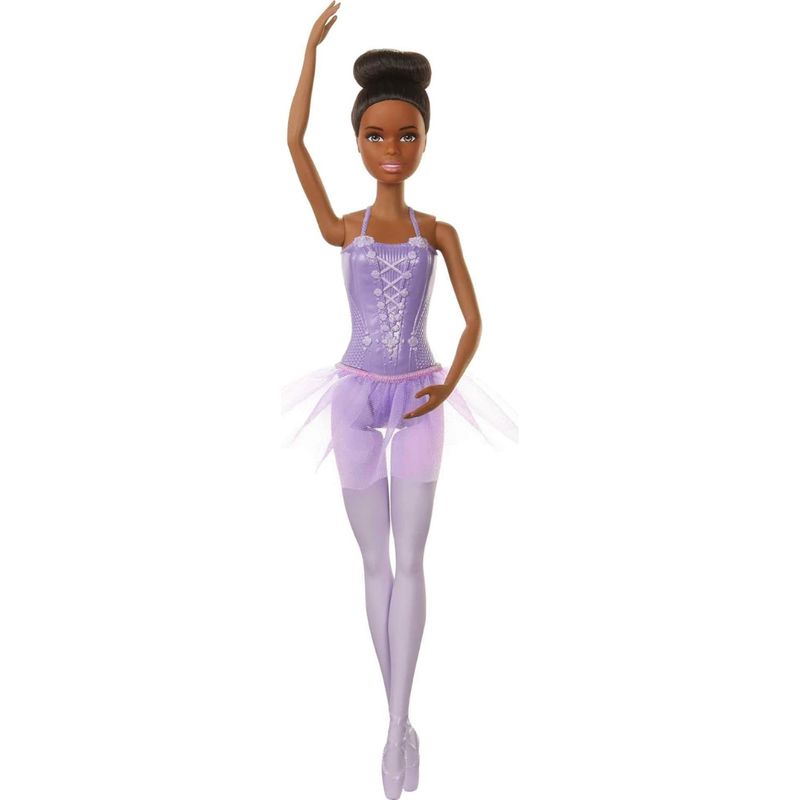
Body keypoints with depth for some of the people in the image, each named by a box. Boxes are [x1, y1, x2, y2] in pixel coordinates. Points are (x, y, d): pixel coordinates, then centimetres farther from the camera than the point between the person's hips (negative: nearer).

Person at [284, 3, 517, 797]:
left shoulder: (438, 232, 3)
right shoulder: (343, 230, 2)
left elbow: (474, 320, 0)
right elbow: (294, 140, -5)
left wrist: (449, 383, -18)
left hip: (417, 402, 0)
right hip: (357, 399, 1)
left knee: (409, 562, -2)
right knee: (375, 561, 7)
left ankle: (398, 723, 5)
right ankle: (398, 719, 20)